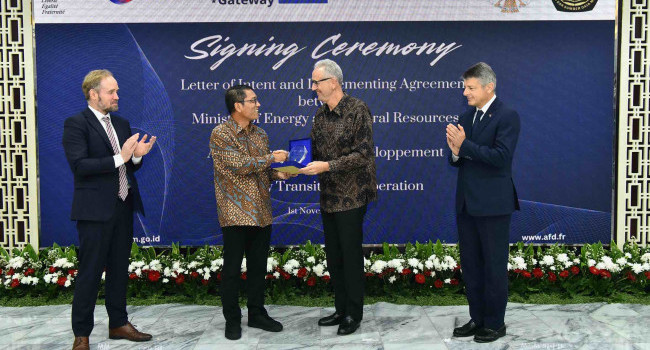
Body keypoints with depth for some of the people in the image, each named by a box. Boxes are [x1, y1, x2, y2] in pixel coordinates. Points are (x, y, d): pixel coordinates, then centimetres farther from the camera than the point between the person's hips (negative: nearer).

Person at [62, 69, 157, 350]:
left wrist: (136, 156, -4)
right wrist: (119, 158, -23)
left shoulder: (122, 124, 14)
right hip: (95, 210, -7)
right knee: (90, 273, 0)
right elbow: (79, 166, -18)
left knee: (119, 269, 15)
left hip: (123, 208, 7)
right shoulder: (76, 124, -7)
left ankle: (118, 323, 28)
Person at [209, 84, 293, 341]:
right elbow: (239, 165, -19)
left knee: (258, 266, 12)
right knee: (232, 268, 4)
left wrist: (277, 174, -2)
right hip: (235, 212, -6)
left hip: (261, 211, 6)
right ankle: (232, 320, 17)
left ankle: (257, 314, 26)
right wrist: (272, 158, -11)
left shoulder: (260, 134, 11)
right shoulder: (220, 134, -9)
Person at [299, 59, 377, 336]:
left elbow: (364, 154, -18)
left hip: (351, 197, -7)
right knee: (333, 257, 13)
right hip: (328, 196, 7)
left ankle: (353, 313, 16)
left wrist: (326, 166, -23)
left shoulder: (357, 110, -12)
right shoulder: (320, 114, 9)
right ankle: (341, 309, 27)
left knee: (351, 255, 2)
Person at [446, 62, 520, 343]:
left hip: (492, 204, -7)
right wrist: (455, 152, -10)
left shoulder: (507, 117, -9)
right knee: (470, 265, 14)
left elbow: (501, 156, -21)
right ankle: (477, 318, 28)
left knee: (494, 266, 5)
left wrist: (464, 145, -21)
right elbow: (458, 162, 12)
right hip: (466, 203, 7)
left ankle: (495, 323, 19)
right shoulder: (466, 117, 12)